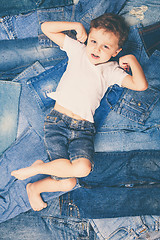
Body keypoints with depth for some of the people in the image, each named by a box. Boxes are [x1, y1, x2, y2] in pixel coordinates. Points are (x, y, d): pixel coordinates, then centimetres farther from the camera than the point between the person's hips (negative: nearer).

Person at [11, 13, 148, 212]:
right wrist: (76, 26, 3)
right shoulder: (77, 50, 9)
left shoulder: (112, 71, 10)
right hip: (57, 121, -2)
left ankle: (34, 187, -3)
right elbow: (46, 28, 8)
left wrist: (132, 59, 1)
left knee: (83, 168, -27)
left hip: (84, 129, 3)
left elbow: (141, 85, -2)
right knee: (68, 183, -19)